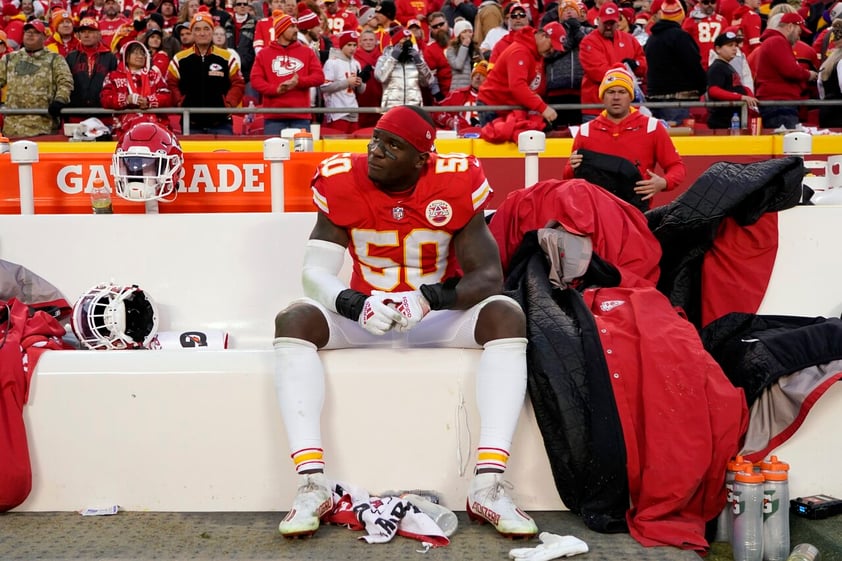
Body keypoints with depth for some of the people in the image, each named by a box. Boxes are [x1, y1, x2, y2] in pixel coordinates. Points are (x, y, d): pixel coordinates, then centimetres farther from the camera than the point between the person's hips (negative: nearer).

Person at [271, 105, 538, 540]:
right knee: (294, 320, -26)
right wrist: (357, 305, -35)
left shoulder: (456, 185, -15)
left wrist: (431, 299, -37)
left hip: (438, 316, -1)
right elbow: (316, 271, -14)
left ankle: (489, 487, -33)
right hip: (365, 314, 1)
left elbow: (488, 275, -17)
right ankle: (311, 485, -30)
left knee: (507, 317, -28)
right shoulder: (342, 183, -12)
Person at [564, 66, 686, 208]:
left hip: (636, 206, -1)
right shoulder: (585, 131, 13)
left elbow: (677, 167, 11)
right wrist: (573, 169, -3)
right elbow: (568, 178, 20)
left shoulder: (652, 127, 8)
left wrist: (663, 183, -9)